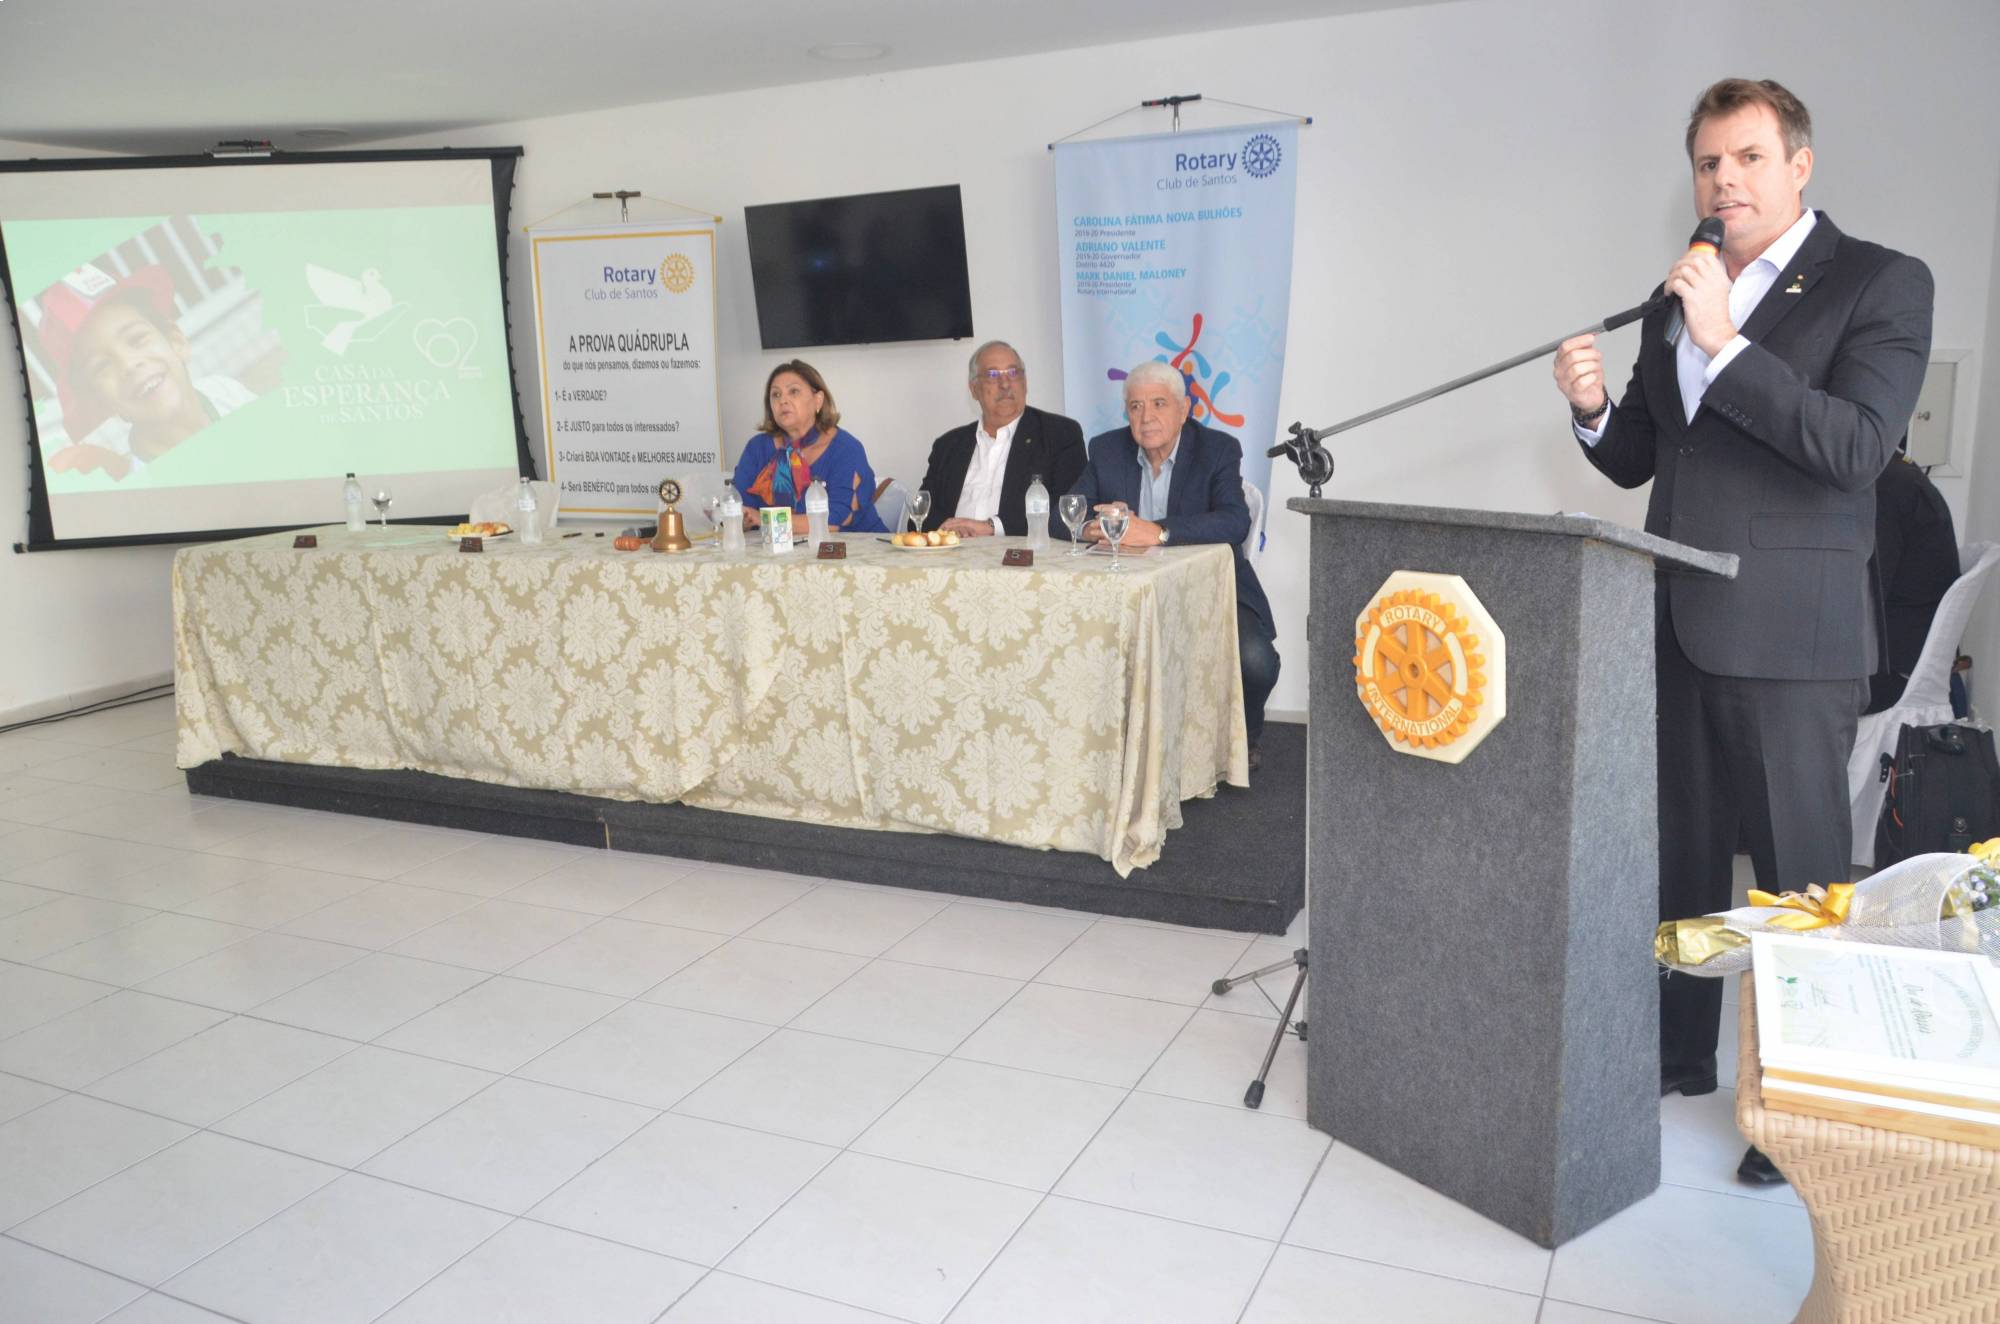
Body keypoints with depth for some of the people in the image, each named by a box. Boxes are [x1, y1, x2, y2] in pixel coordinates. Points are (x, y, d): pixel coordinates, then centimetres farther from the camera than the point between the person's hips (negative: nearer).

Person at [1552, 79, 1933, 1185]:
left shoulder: (1881, 283, -4)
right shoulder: (1677, 298, 14)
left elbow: (1858, 448, -17)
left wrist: (1727, 344, -22)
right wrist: (1593, 407, -6)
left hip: (1788, 635, -6)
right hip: (1677, 626, 6)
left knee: (1798, 876, 2)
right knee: (1678, 856, 15)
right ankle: (1678, 1051, 30)